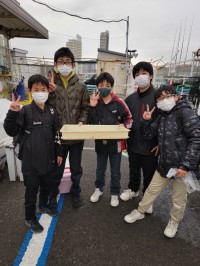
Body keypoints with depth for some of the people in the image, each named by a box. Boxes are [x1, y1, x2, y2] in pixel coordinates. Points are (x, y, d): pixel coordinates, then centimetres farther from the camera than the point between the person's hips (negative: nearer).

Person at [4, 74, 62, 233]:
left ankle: (43, 205, 50)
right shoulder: (25, 110, -12)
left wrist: (59, 153, 11)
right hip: (31, 161, -5)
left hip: (48, 159, 5)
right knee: (32, 190, 11)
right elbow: (11, 131, -16)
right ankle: (30, 218, 35)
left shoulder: (51, 111, 3)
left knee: (47, 185, 22)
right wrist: (13, 113, -31)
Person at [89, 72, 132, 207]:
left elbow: (128, 119, -1)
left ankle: (115, 193, 38)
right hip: (100, 142, 3)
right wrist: (93, 107, -17)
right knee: (100, 169, 22)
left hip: (115, 142, -2)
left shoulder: (119, 102, -10)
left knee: (115, 171, 15)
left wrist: (123, 125, -21)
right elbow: (92, 123, -5)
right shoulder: (95, 102, -1)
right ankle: (99, 189, 46)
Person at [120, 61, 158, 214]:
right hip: (133, 143, 4)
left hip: (150, 145, -4)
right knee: (133, 170, 22)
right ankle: (133, 189, 48)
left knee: (149, 173, 14)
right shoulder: (131, 98, 5)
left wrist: (160, 142, -12)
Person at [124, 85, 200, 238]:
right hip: (165, 164, 6)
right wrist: (146, 121, -6)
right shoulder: (163, 116, 9)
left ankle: (174, 221, 42)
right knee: (152, 189, 19)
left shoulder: (185, 112, -13)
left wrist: (186, 165, -22)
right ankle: (140, 212, 40)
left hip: (182, 166, -6)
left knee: (179, 198, 15)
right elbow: (149, 135, 13)